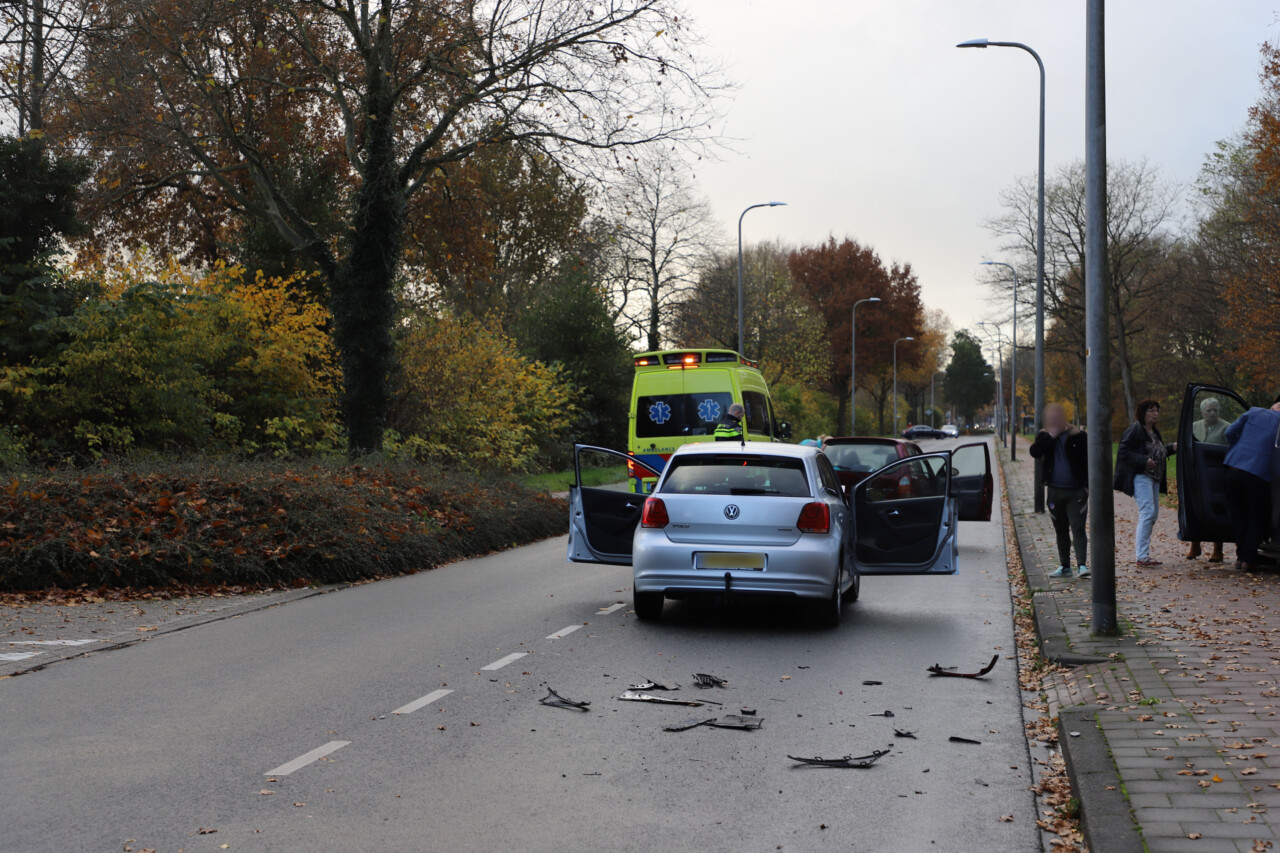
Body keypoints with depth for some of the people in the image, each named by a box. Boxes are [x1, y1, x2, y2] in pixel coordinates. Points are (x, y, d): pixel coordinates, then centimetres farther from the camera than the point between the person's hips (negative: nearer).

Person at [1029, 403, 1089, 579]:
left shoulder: (1078, 435, -3)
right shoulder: (1044, 436, 5)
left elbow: (1087, 461, -1)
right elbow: (1034, 452, -13)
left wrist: (1087, 485, -8)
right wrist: (1050, 436, -20)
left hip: (1076, 491, -4)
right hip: (1055, 491, 4)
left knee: (1078, 528, -12)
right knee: (1061, 530, 12)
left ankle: (1082, 565, -16)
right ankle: (1065, 566, 21)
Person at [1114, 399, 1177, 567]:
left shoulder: (1154, 431, 17)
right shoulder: (1134, 430, -11)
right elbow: (1123, 452, -17)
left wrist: (1172, 448, 11)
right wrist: (1144, 460, -25)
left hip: (1154, 478, 10)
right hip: (1140, 476, -10)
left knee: (1153, 515, 11)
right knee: (1147, 513, -16)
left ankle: (1140, 550, 20)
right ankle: (1142, 556, -17)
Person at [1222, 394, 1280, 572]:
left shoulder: (1254, 412, 11)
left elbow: (1230, 432, 7)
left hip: (1234, 469, 3)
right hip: (1258, 474, -3)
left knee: (1239, 516, 15)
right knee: (1256, 518, 10)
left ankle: (1242, 556, 18)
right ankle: (1248, 559, 5)